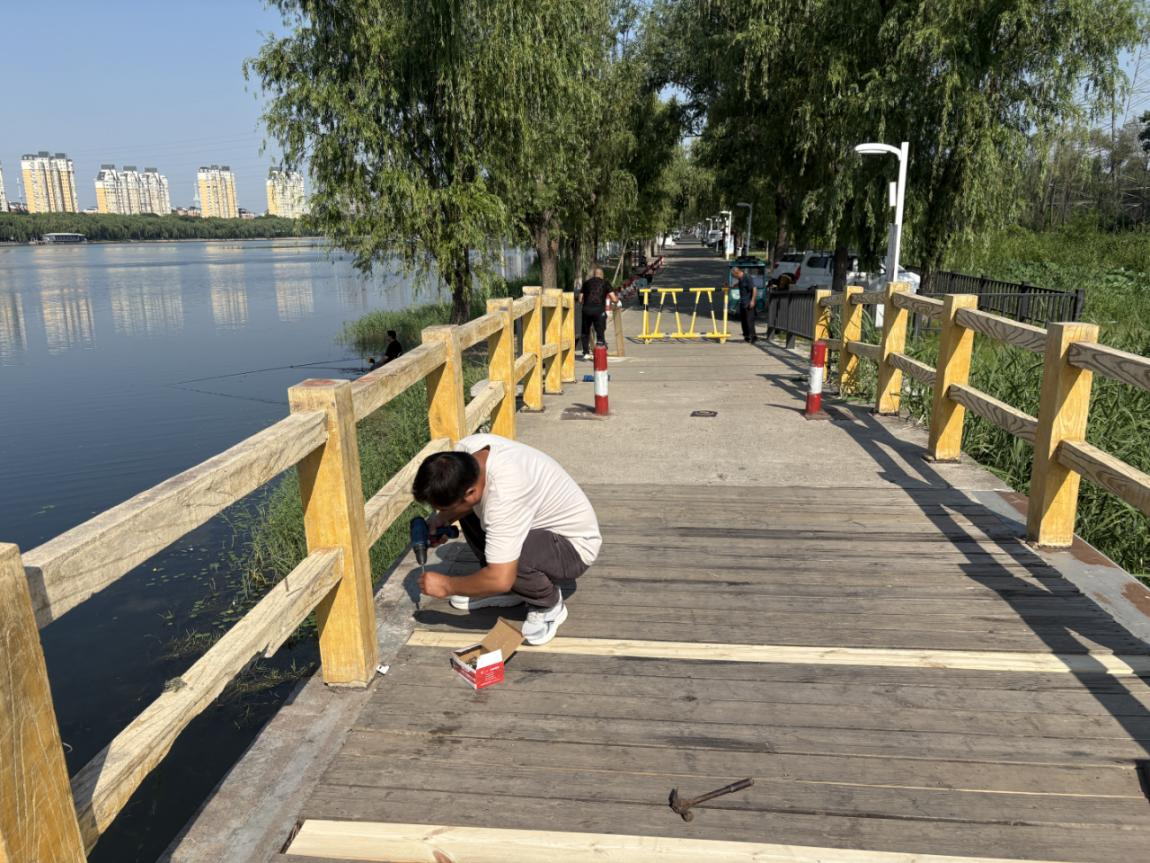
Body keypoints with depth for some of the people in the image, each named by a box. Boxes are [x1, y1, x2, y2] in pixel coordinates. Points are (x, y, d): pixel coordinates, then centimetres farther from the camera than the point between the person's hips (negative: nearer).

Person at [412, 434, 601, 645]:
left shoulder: (504, 495, -39)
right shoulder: (465, 448, -16)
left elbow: (501, 579, -37)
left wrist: (447, 585, -22)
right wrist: (441, 519, -10)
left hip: (575, 544, -9)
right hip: (539, 524, 9)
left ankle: (550, 605, -4)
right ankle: (506, 590, 12)